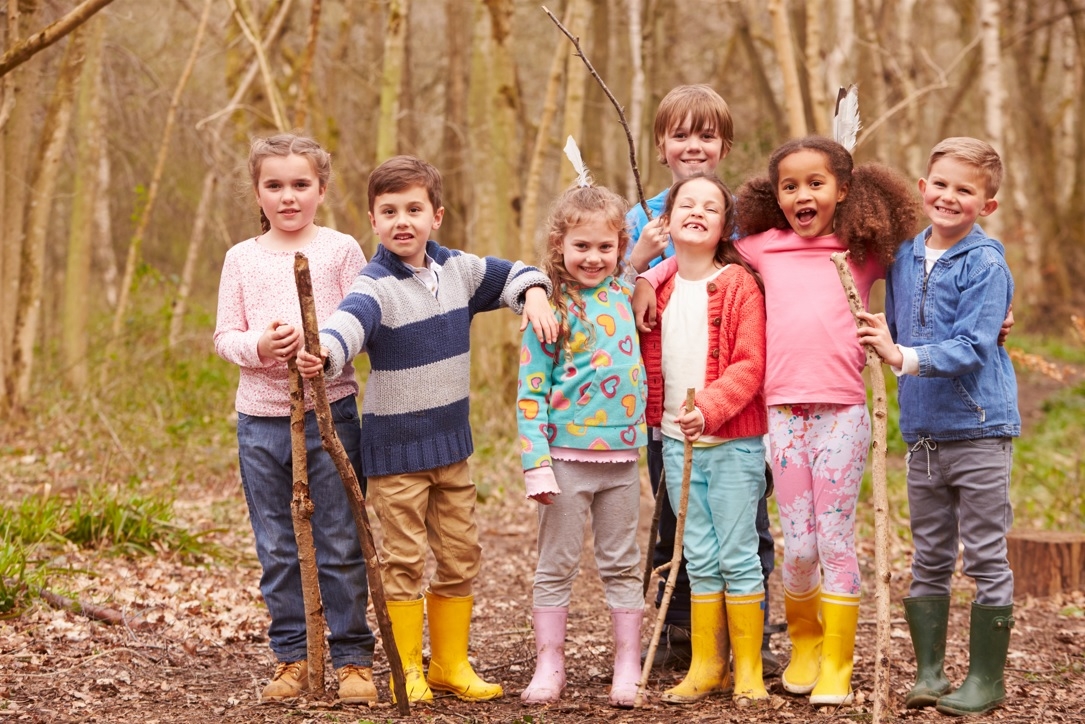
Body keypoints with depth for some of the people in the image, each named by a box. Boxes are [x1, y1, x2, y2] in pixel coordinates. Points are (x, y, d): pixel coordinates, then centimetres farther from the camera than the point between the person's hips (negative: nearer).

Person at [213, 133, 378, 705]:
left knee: (340, 546, 1)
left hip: (329, 413, -3)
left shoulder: (341, 250, 0)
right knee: (277, 550, 8)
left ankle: (353, 658, 10)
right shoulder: (242, 258, 8)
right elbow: (224, 335, 6)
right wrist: (258, 346, -14)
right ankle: (291, 657, 18)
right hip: (259, 418, 3)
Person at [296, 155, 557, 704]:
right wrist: (323, 352, -57)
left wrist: (534, 295, -3)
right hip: (395, 447, -6)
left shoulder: (458, 270, 3)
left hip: (451, 442, 6)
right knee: (405, 560, 0)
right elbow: (350, 320, -36)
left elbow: (511, 275, 19)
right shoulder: (376, 285, -16)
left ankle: (450, 664, 23)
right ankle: (406, 672, 12)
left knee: (461, 556, 11)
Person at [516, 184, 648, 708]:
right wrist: (536, 462, -15)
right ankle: (549, 666, 10)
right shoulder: (550, 307, -7)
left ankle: (628, 667, 14)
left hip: (622, 454, 4)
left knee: (622, 566, 9)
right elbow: (530, 391, -8)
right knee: (556, 567, 4)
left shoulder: (622, 291, 6)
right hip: (567, 454, -4)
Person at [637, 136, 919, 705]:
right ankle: (804, 642, 26)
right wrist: (647, 277, 14)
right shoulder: (763, 247, 11)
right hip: (784, 411, 1)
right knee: (798, 547, 1)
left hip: (844, 410, -1)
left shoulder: (865, 253, 7)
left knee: (836, 539, 0)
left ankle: (836, 666, 10)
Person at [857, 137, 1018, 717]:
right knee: (928, 561, 12)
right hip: (922, 431, 6)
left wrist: (904, 357, -27)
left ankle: (986, 679, 10)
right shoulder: (903, 258, 9)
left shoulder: (985, 263, -10)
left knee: (986, 559, 2)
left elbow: (973, 347, -19)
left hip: (979, 431, -6)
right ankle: (929, 673, 19)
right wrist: (886, 343, 4)